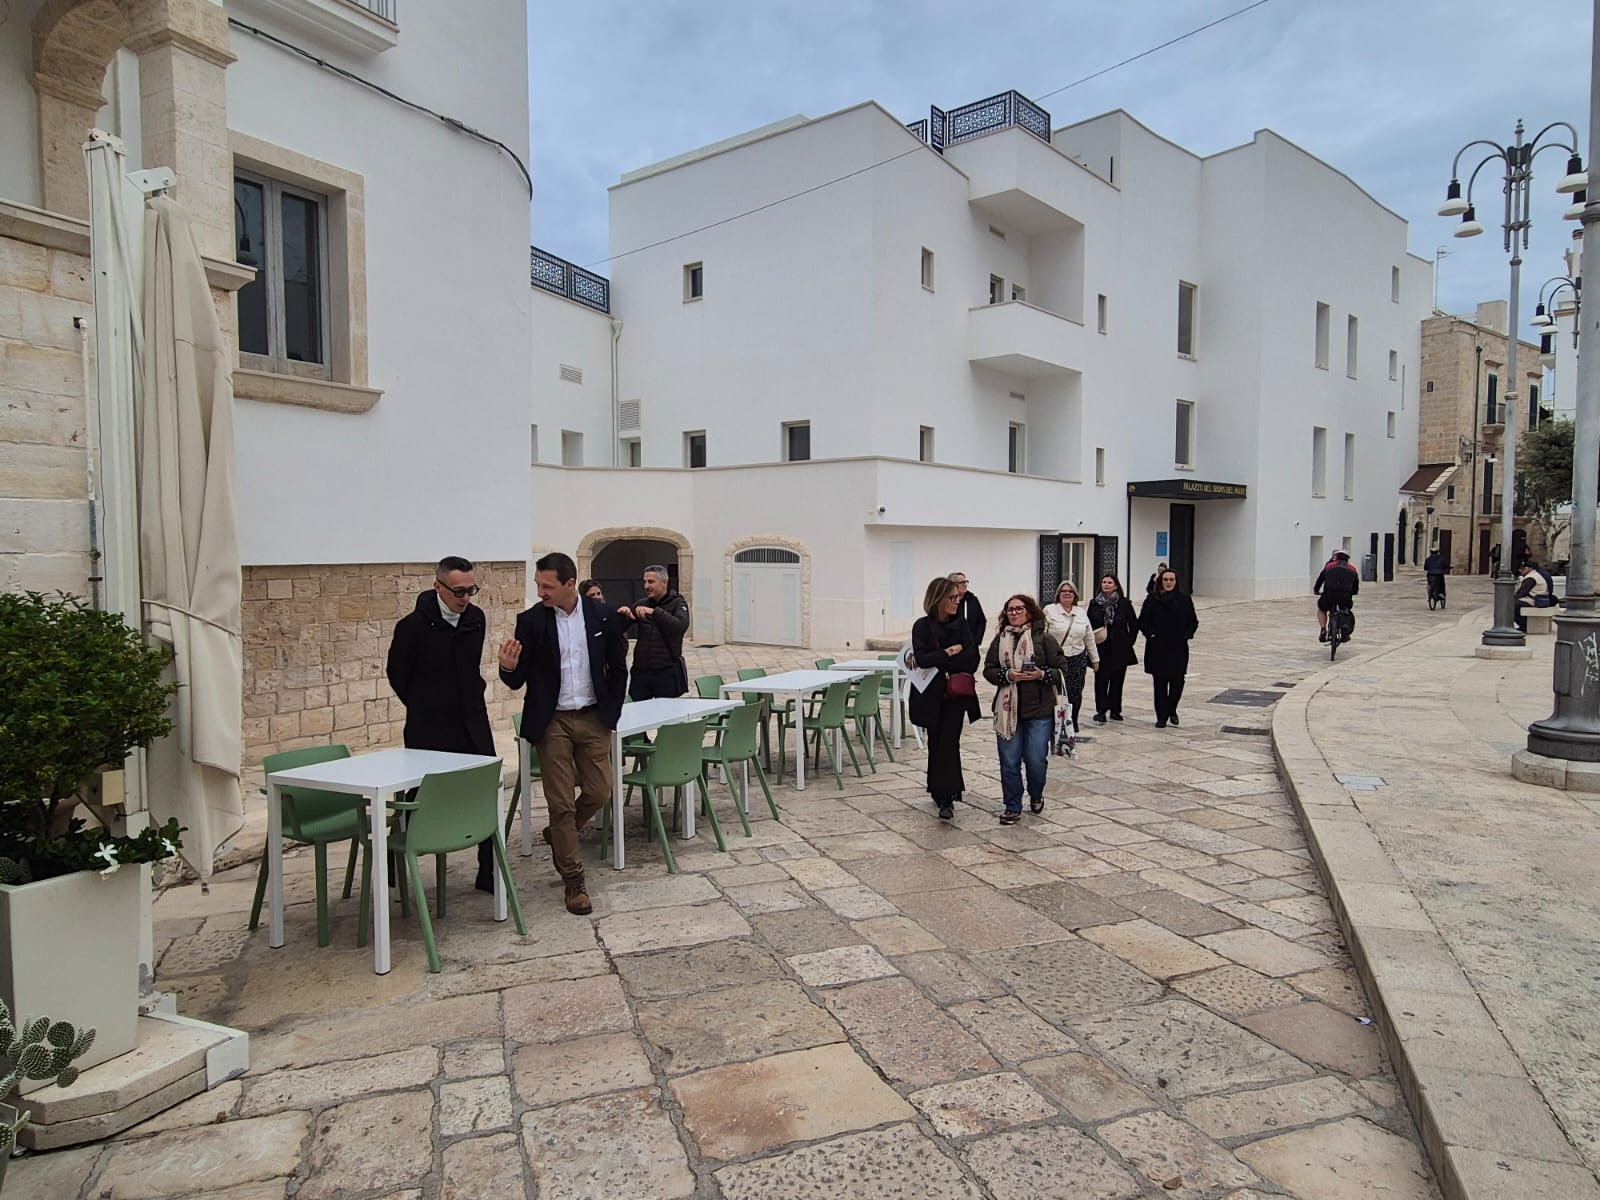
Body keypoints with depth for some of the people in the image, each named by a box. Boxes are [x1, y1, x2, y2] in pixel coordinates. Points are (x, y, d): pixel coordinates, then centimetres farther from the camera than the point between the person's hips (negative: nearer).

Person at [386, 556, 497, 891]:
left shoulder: (476, 619, 1)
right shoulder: (413, 625, -14)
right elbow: (397, 675, 0)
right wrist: (425, 707, 8)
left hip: (473, 724, 4)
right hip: (429, 729, -4)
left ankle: (490, 874, 15)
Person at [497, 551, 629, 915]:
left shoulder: (603, 617, -2)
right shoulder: (530, 620, -6)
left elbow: (618, 669, 9)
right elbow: (518, 680, -5)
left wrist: (611, 712, 5)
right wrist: (509, 667, -27)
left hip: (593, 718, 2)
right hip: (551, 721, -2)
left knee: (599, 792, 5)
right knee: (561, 801, -1)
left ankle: (559, 835, 35)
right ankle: (573, 880, 12)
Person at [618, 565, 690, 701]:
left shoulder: (677, 603, 0)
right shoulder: (642, 604, 12)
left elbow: (681, 626, -19)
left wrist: (655, 612, -25)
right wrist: (624, 614, -12)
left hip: (667, 672, -4)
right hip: (641, 671, 4)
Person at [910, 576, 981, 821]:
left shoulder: (960, 624, 3)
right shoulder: (922, 626, -4)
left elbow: (972, 656, -7)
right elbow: (921, 659, -16)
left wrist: (939, 663, -14)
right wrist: (950, 652, -13)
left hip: (955, 693, 0)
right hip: (931, 694, 0)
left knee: (948, 743, -8)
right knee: (936, 743, 9)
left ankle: (946, 799, -9)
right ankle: (940, 791, 25)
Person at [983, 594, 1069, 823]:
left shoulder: (1044, 638, -1)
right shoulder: (1000, 639, 6)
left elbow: (1062, 669, 0)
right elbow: (988, 669, 4)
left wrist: (1042, 674, -17)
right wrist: (1007, 675, -13)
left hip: (1039, 710, -2)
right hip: (1007, 709, 2)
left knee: (1036, 760, 0)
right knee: (1009, 762, 3)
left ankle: (1036, 795, 31)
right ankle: (1012, 808, 18)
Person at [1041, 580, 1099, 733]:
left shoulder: (1082, 613, 13)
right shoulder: (1049, 610, -1)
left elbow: (1089, 638, 17)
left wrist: (1095, 659, 18)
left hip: (1078, 660, 4)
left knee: (1076, 695, 4)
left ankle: (1073, 724, 21)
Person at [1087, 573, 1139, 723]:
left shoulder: (1125, 603, -1)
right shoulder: (1094, 603, 3)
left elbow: (1134, 625, 5)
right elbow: (1088, 625, 9)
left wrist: (1129, 642, 0)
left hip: (1120, 649, 0)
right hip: (1100, 649, 0)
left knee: (1117, 679, 6)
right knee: (1101, 679, -6)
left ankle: (1115, 710, 18)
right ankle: (1101, 710, -2)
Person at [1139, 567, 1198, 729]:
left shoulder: (1184, 600, 4)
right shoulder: (1152, 600, -1)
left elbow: (1193, 622, 11)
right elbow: (1142, 622, 3)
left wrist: (1186, 634, -4)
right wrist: (1150, 634, -10)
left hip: (1178, 648, 1)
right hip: (1157, 648, -1)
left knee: (1177, 682, -2)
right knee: (1160, 683, 2)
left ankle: (1172, 710, 25)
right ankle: (1161, 716, 13)